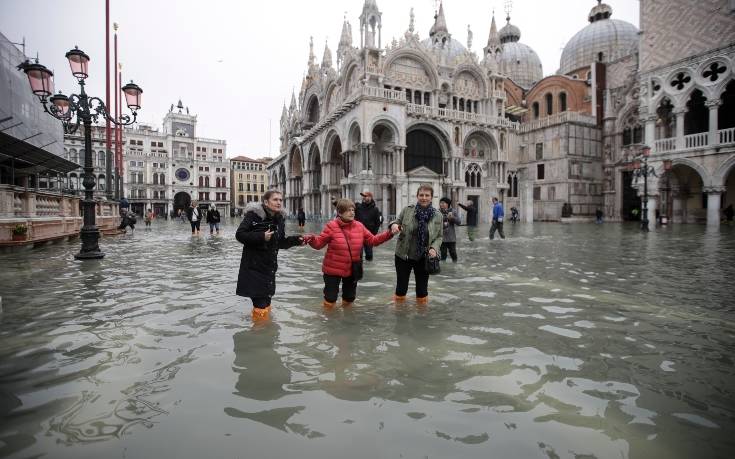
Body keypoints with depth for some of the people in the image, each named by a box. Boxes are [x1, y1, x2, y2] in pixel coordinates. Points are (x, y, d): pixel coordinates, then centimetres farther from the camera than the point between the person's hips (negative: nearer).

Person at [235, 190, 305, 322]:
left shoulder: (280, 219, 4)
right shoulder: (253, 214, -14)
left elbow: (281, 242, 8)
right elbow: (240, 235, -16)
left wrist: (296, 240, -7)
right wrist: (261, 237, -25)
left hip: (269, 266, 6)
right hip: (253, 266, -6)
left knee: (266, 298, 18)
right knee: (260, 303, -4)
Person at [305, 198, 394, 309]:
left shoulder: (359, 226, -3)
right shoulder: (331, 226, -15)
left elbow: (372, 240, 3)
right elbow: (319, 243, -12)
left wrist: (389, 234, -5)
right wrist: (311, 239, -33)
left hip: (352, 269, 4)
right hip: (333, 269, -4)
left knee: (350, 297, 21)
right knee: (330, 297, 6)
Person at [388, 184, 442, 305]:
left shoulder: (437, 215, -4)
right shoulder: (407, 210, -7)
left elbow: (439, 236, 3)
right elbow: (397, 222, 4)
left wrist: (434, 248, -15)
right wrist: (393, 225, -20)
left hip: (424, 258, 1)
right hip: (403, 255, 0)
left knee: (422, 288, 14)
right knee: (401, 286, 12)